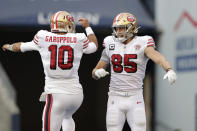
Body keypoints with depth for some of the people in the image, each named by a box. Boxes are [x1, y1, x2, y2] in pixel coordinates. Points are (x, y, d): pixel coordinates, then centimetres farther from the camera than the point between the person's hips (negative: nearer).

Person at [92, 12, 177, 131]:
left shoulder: (142, 44, -5)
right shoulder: (111, 45, 7)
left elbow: (157, 57, -26)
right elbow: (95, 73, 13)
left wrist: (169, 69, -46)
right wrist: (97, 72, -12)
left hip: (135, 99, -3)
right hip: (115, 98, 3)